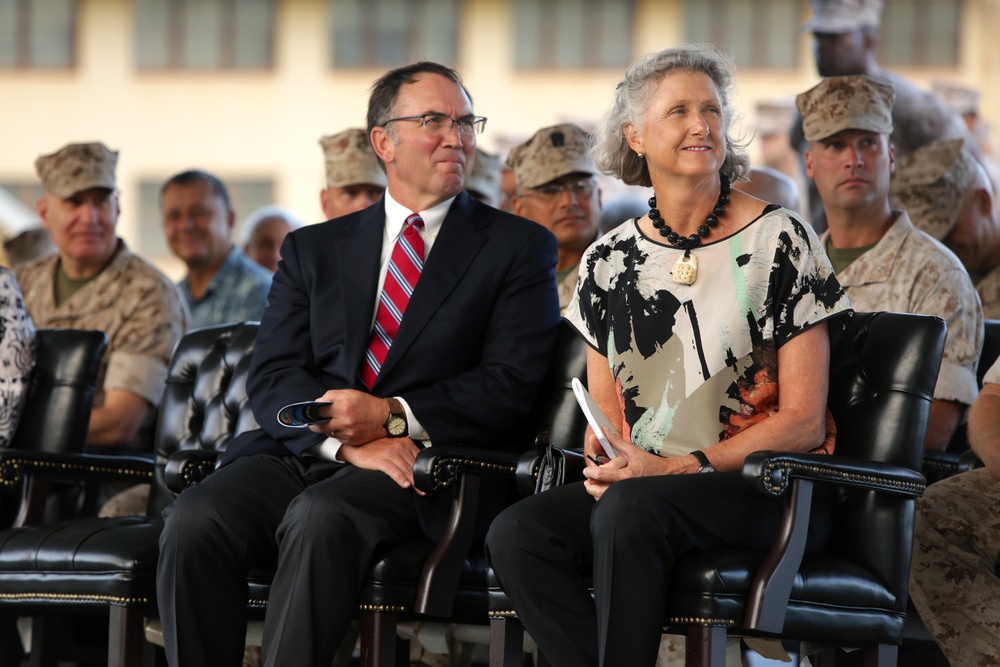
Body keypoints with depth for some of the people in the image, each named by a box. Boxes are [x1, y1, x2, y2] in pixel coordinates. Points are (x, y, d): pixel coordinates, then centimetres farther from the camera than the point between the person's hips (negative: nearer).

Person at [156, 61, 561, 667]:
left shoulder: (519, 247, 12)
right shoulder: (314, 249, 20)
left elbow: (512, 383, 0)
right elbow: (272, 379, 7)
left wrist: (394, 416, -12)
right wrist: (348, 443, -13)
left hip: (420, 464, -3)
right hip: (300, 453, 3)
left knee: (320, 518, -36)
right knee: (194, 520, -27)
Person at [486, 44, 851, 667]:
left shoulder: (781, 240, -2)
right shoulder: (609, 260, 11)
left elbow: (803, 419, -6)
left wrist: (678, 468, -16)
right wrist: (603, 463, -9)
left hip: (769, 489, -4)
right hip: (640, 480, 4)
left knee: (630, 509, -35)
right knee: (516, 533, -26)